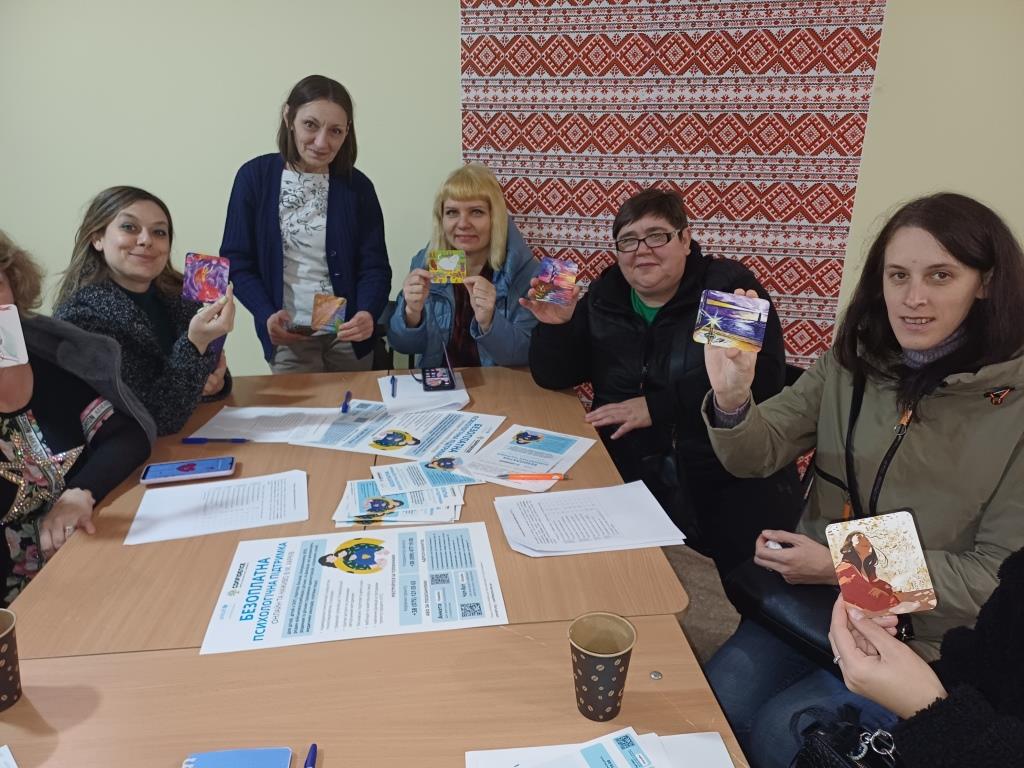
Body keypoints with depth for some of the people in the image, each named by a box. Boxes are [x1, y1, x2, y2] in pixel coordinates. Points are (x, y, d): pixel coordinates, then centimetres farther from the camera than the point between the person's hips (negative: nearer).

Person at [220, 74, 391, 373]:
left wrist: (368, 313, -24)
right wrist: (266, 314, -20)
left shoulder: (357, 186, -1)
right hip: (287, 339, -1)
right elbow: (238, 260, -3)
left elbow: (374, 265, -4)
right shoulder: (254, 177, -4)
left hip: (349, 337, 2)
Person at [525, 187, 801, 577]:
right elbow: (553, 377, 9)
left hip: (732, 469, -2)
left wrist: (657, 406, -19)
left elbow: (763, 377, -15)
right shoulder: (603, 297, 10)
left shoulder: (730, 286, -2)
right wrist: (555, 326, -12)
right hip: (628, 469, 3)